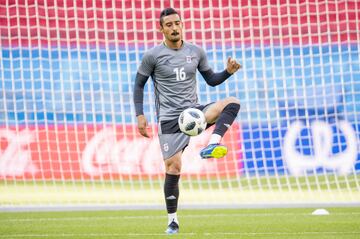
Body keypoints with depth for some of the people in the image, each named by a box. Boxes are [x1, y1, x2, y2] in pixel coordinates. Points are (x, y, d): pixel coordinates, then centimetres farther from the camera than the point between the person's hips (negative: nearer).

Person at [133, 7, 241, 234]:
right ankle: (173, 220, 4)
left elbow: (211, 80, 16)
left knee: (233, 102, -21)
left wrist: (229, 71, -4)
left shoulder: (196, 52, 7)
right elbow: (139, 84, 5)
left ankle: (212, 145, -36)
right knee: (173, 168, -10)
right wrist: (140, 115, -4)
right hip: (169, 119, -3)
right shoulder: (153, 55, -2)